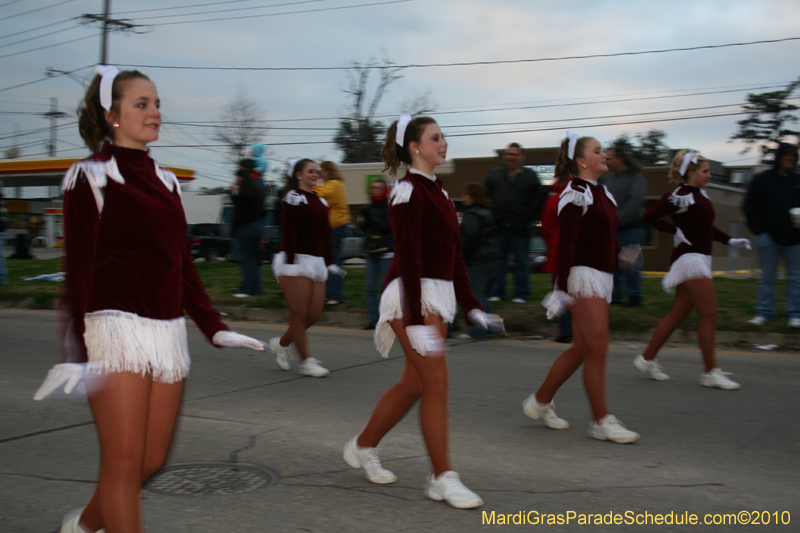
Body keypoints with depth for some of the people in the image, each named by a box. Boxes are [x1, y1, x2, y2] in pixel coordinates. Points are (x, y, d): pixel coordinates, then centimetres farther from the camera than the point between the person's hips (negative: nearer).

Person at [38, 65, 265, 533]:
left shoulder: (166, 180, 15)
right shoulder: (91, 176, -3)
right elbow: (77, 269, -9)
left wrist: (215, 328, 8)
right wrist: (75, 351, -17)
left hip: (168, 331, 6)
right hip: (116, 325, -6)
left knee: (153, 459, 9)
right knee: (124, 461, -4)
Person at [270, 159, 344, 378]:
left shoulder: (321, 201, 18)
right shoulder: (293, 199, -5)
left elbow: (326, 235, 18)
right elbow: (289, 234, -12)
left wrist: (330, 262, 13)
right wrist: (290, 261, -18)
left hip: (316, 262, 8)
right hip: (296, 261, -8)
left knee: (315, 314, 3)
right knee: (300, 314, -4)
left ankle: (281, 343, 24)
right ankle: (306, 361, 4)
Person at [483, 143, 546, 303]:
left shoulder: (530, 175, 5)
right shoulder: (494, 174, 9)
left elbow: (541, 194, 4)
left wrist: (532, 213, -2)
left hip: (520, 227, -1)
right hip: (498, 225, 1)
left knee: (521, 262, 3)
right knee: (497, 260, 6)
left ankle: (521, 294, 11)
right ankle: (496, 293, 13)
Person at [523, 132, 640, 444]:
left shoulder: (602, 193, 17)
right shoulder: (575, 194, -11)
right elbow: (566, 245, -16)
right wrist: (561, 288, -20)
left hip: (601, 277, 9)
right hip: (583, 275, -9)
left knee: (581, 349, 12)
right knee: (597, 349, -7)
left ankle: (540, 402, 23)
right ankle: (602, 421, 1)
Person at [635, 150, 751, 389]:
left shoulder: (700, 195, 14)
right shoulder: (680, 197, -14)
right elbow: (649, 216, -21)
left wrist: (730, 240, 17)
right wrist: (676, 231, -17)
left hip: (700, 258, 10)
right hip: (689, 256, -10)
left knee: (679, 313, 11)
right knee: (709, 313, -8)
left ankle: (647, 358, 17)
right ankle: (711, 372, -1)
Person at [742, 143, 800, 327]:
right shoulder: (762, 180, 2)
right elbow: (750, 209, 2)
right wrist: (760, 232, -6)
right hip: (769, 237, -1)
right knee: (767, 277, 5)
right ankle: (764, 312, 11)